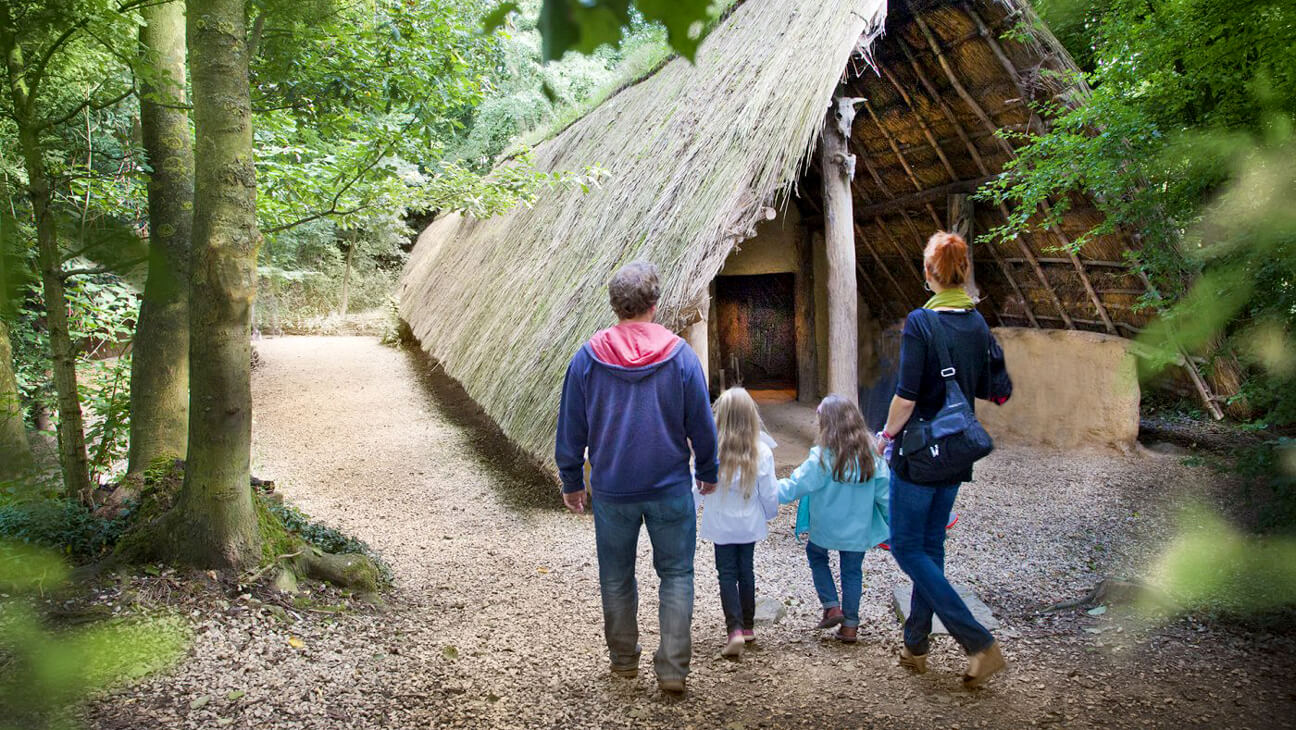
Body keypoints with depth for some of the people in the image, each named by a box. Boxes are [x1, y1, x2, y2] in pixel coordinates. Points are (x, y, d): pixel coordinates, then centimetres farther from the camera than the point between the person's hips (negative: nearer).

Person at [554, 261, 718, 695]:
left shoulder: (587, 358, -6)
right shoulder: (680, 356, -8)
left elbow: (570, 430, 0)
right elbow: (702, 426, -1)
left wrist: (571, 482, 13)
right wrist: (708, 474, 15)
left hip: (611, 490, 1)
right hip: (670, 488, -1)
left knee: (616, 576, 16)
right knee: (676, 575, 10)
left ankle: (623, 659, 30)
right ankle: (672, 668, 7)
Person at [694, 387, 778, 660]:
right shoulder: (761, 452, -13)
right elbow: (769, 492, -5)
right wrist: (770, 513, 15)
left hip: (721, 524, -2)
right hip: (750, 523, 2)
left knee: (727, 574, 5)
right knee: (746, 571, 17)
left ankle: (735, 629, -10)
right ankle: (748, 626, 27)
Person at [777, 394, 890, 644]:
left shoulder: (823, 457, -20)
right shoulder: (871, 454, -8)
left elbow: (796, 485, -15)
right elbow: (884, 492, -3)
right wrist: (891, 526, 7)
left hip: (825, 527, -3)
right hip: (858, 528, 3)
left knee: (816, 555, 24)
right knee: (852, 570, 15)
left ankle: (831, 607, 15)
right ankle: (850, 626, 19)